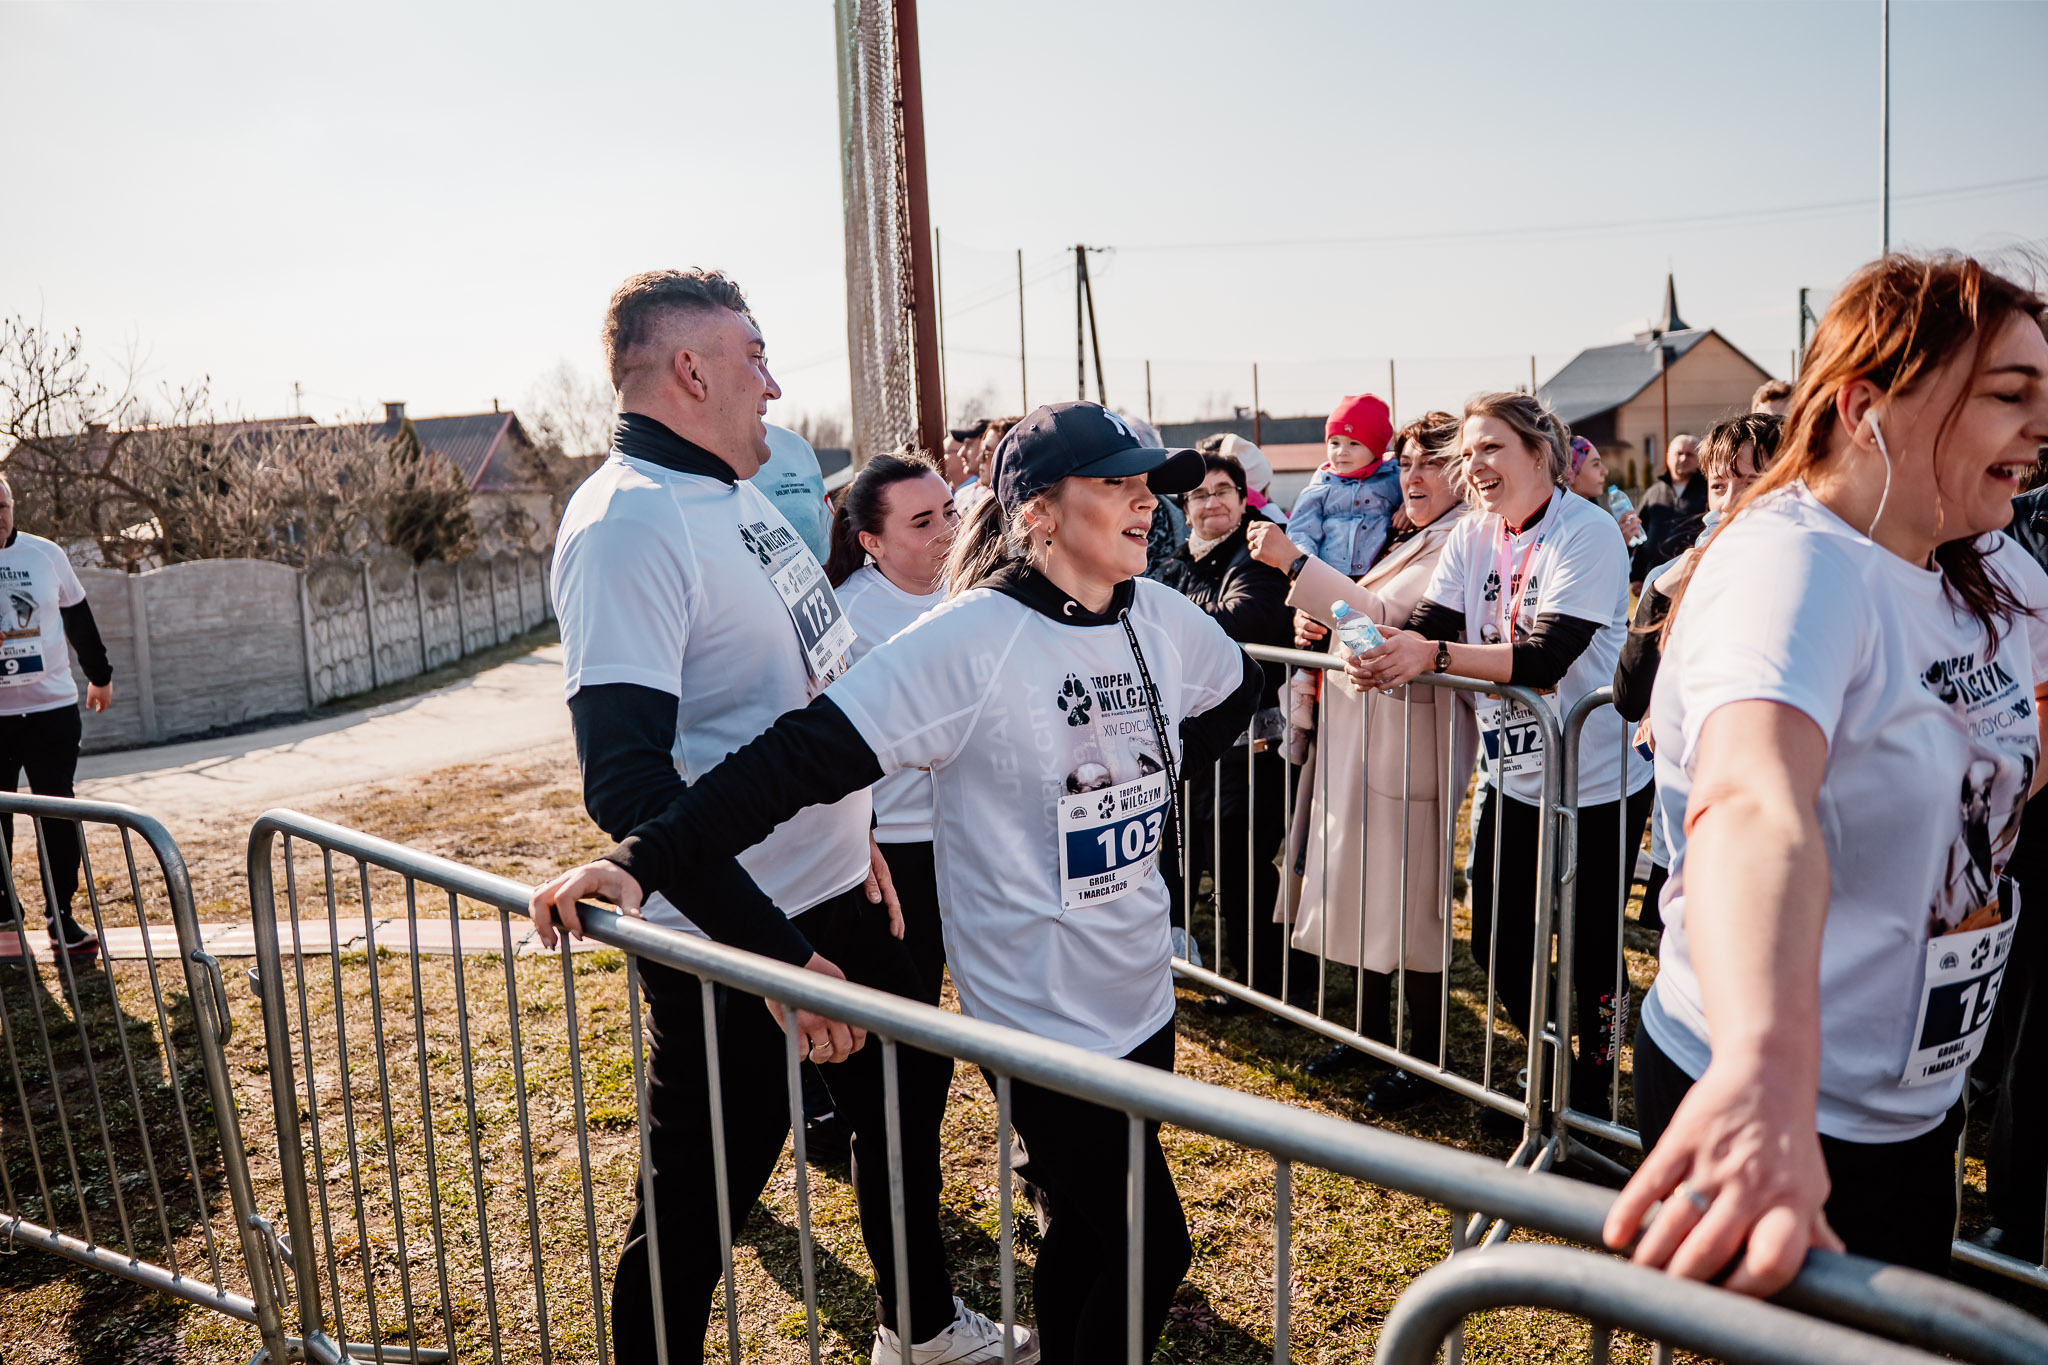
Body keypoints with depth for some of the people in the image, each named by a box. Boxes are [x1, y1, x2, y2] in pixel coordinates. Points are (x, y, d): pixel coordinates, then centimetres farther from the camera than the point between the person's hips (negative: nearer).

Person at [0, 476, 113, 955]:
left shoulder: (46, 553, 4)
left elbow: (79, 617, 15)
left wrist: (99, 675, 23)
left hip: (53, 707, 1)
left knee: (58, 811, 1)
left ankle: (61, 914, 8)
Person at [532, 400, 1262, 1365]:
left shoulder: (1161, 620, 0)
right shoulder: (968, 641, -21)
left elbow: (1239, 689, 22)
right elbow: (801, 759, -26)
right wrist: (643, 860, -33)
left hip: (1143, 998, 7)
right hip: (1041, 1013, -6)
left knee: (1086, 1225, 22)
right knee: (1150, 1247, 4)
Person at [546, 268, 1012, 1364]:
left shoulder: (732, 488, 8)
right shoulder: (625, 523, -21)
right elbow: (626, 778, -29)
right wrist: (775, 954, -31)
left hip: (834, 891, 10)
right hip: (734, 939, -10)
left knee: (904, 1099, 25)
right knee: (696, 1210, 6)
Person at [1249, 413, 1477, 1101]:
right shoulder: (1413, 540, 17)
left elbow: (1382, 618, -23)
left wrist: (1294, 561, -24)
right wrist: (1319, 622, 6)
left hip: (1411, 744, -10)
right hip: (1363, 736, 10)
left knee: (1410, 903, 1)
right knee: (1366, 894, 17)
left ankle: (1424, 1056, 17)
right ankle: (1373, 1031, 32)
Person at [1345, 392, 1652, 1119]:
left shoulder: (1588, 534, -17)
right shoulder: (1471, 536, 4)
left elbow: (1546, 658, -28)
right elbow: (1425, 626, -7)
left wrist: (1433, 655, -37)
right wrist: (1378, 657, -28)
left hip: (1598, 784, -6)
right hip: (1514, 777, 6)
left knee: (1590, 951, 7)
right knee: (1499, 943, 14)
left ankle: (1591, 1093, 31)